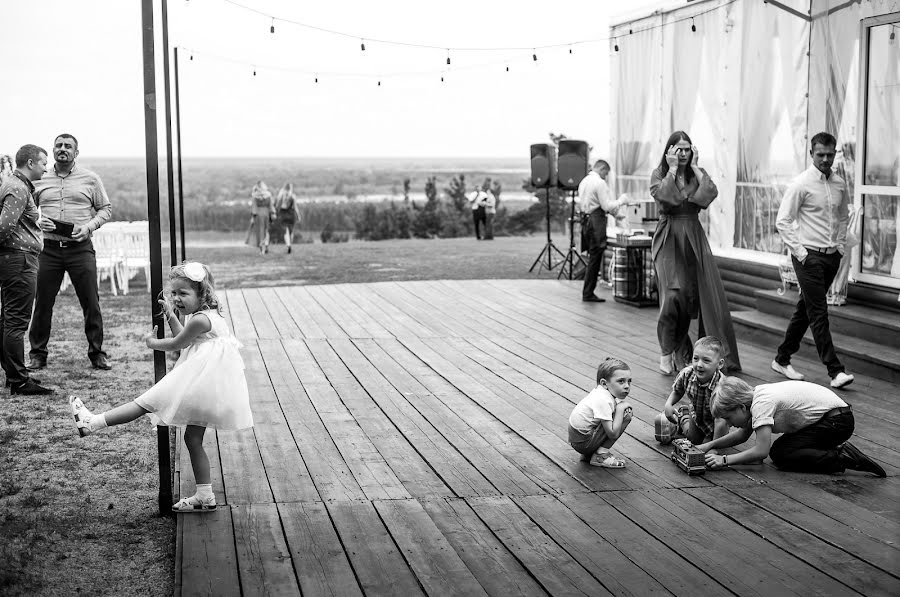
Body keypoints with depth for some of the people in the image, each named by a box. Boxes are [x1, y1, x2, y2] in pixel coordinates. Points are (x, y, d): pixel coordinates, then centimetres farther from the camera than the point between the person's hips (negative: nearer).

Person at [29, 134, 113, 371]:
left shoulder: (90, 179, 5)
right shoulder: (39, 179, 8)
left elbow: (105, 208, 9)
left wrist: (89, 226, -7)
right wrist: (37, 221, -6)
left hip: (80, 247, -1)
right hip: (49, 249, 1)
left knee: (91, 303, 0)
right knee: (42, 303, 4)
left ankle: (97, 353, 11)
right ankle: (37, 355, 15)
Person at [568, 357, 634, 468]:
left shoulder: (599, 391, 5)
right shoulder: (603, 401, -23)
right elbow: (613, 434, -23)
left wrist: (621, 405, 0)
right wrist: (620, 409, -16)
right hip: (583, 443, -10)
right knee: (626, 415, -12)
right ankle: (601, 455, -7)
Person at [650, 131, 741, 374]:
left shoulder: (698, 173, 10)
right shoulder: (659, 174, 4)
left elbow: (711, 192, -10)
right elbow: (662, 195, -18)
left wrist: (694, 167, -5)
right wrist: (672, 169, -10)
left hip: (694, 238, 3)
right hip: (668, 238, -3)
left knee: (708, 293, -1)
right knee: (674, 294, -17)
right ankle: (666, 352, -2)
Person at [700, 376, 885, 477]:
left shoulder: (761, 404, -22)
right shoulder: (753, 395, 5)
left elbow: (761, 451, -27)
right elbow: (743, 434, 15)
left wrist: (724, 460, -24)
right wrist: (710, 445, 4)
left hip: (837, 420, -10)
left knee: (780, 455, -14)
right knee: (779, 448, 4)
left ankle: (842, 458, -14)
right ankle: (839, 451, 6)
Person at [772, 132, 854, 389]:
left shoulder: (840, 184, 8)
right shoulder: (801, 184, -10)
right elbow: (783, 221, -9)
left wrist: (841, 245, 11)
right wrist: (800, 252, -13)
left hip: (832, 256, 6)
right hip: (809, 256, -6)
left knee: (805, 309, 13)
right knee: (819, 314, -8)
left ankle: (782, 360, 25)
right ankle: (835, 371, -9)